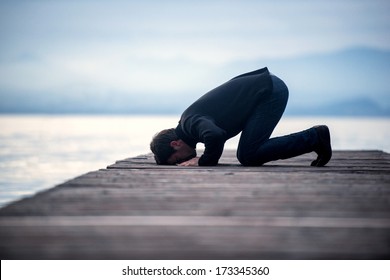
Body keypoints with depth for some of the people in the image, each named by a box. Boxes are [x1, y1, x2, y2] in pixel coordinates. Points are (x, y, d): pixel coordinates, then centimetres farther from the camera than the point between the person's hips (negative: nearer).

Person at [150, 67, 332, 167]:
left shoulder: (191, 123, -17)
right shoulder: (188, 118, 12)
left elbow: (215, 136, -37)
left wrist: (202, 162, -19)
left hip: (270, 92, -10)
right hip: (271, 88, 10)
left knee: (248, 156, -11)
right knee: (247, 155, 11)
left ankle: (314, 138, -3)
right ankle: (315, 137, 11)